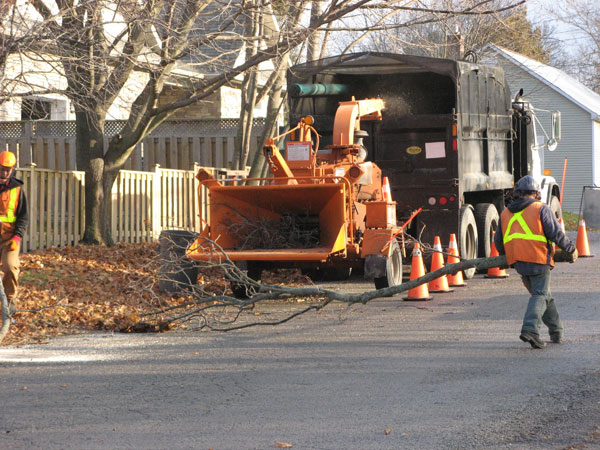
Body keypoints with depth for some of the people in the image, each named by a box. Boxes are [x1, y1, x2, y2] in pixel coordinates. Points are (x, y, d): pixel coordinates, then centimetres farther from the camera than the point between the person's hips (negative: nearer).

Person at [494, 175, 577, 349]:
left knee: (544, 295, 17)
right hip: (538, 259, -5)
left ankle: (556, 331, 21)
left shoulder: (506, 213, 14)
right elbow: (556, 234, -7)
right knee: (540, 295, -3)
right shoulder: (541, 209, -2)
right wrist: (571, 250, 6)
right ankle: (530, 329, -23)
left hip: (518, 263, 5)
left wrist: (505, 255, 37)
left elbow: (498, 241, 18)